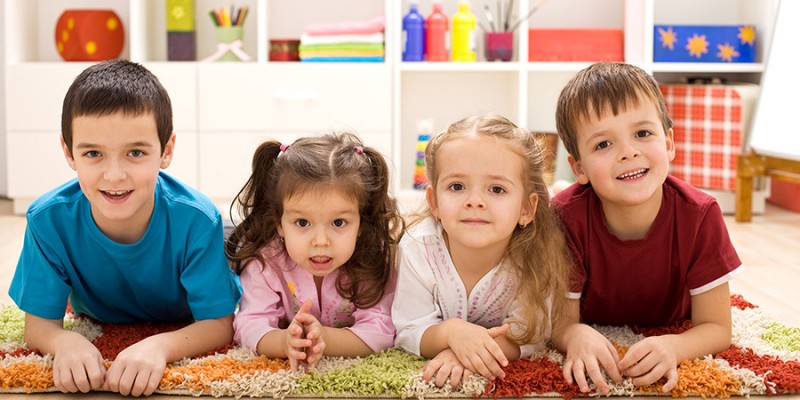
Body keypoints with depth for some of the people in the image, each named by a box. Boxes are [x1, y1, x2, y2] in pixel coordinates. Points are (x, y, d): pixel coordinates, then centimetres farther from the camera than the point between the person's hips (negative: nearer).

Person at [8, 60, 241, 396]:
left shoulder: (196, 220, -36)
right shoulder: (48, 219, -30)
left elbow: (218, 324, -30)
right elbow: (39, 324, -21)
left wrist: (159, 346, -52)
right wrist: (65, 341, -47)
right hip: (97, 331, 4)